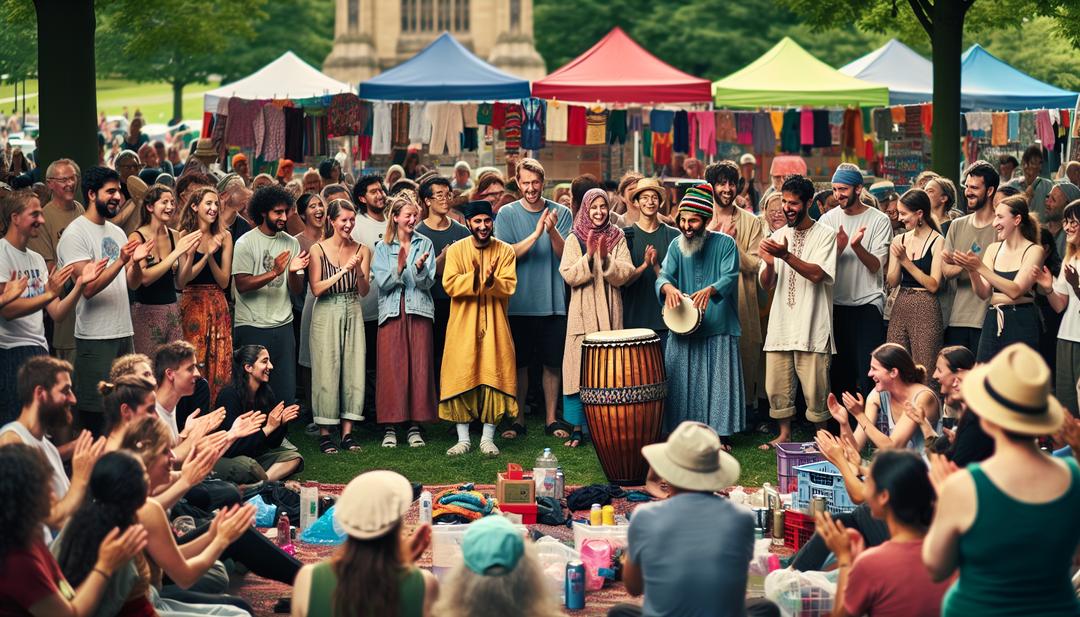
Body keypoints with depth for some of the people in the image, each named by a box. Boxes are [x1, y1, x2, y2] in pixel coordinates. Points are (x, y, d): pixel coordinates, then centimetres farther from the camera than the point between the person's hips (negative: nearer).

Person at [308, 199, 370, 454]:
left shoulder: (361, 250, 6)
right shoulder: (318, 249, -2)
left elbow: (364, 292, 4)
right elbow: (316, 289, -9)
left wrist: (360, 272, -16)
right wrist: (343, 271, -18)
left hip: (353, 313, 3)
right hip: (326, 315, -3)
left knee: (353, 369, 1)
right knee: (326, 371, -4)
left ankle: (347, 432, 6)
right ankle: (324, 433, 2)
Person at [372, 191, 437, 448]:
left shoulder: (425, 244, 10)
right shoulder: (383, 247, 8)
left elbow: (428, 283, 1)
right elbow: (383, 282, -3)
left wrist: (420, 268, -19)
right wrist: (399, 268, -20)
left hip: (418, 311, 1)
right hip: (391, 311, -1)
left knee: (419, 367, -2)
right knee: (391, 368, -4)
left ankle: (415, 426, 4)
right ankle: (389, 427, 0)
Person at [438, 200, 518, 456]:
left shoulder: (505, 251, 2)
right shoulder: (456, 250, 2)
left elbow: (508, 287, -8)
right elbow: (449, 284, -10)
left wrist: (491, 280, -28)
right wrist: (475, 277, -25)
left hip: (494, 325, 0)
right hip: (463, 325, 0)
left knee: (493, 375, -3)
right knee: (461, 376, -3)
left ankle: (488, 437, 6)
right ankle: (463, 438, 5)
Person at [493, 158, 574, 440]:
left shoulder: (561, 213, 2)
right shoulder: (507, 214, -1)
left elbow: (566, 256, -6)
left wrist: (553, 231, -24)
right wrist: (536, 234, -22)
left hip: (553, 303, 1)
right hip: (518, 303, -1)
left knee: (552, 364, 7)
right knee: (519, 364, 6)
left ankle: (551, 419, 16)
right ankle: (516, 420, 15)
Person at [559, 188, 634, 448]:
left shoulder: (617, 238, 6)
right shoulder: (574, 239, 3)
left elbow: (624, 275, -4)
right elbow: (569, 276, -7)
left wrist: (606, 258, -19)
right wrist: (589, 256, -19)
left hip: (609, 313, 1)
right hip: (583, 314, -1)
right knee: (580, 368, -2)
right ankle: (577, 427, 3)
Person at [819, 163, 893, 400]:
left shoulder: (879, 220, -2)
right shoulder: (828, 220, 7)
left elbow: (876, 266, -9)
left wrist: (856, 245, -25)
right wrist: (838, 247, -18)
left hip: (868, 303, -3)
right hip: (836, 303, 3)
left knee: (868, 370, -10)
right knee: (839, 370, 7)